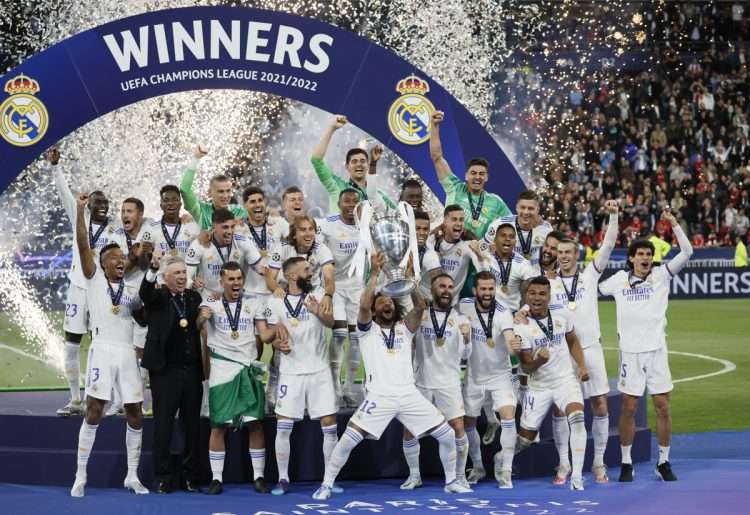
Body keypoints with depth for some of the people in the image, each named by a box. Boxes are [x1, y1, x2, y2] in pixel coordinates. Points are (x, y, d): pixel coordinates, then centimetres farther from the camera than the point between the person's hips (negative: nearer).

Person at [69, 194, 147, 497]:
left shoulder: (133, 289, 18)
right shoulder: (94, 279, 6)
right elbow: (83, 246, -6)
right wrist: (80, 212, -15)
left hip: (128, 353, 5)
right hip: (102, 350, -5)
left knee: (135, 414, 4)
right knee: (94, 411, -9)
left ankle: (132, 476, 14)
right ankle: (80, 476, -3)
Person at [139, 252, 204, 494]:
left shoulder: (194, 297, 11)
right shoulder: (157, 297, -1)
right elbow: (145, 292, -24)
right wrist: (153, 268, -39)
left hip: (192, 370, 4)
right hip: (165, 371, -4)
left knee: (192, 426, 8)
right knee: (163, 426, 1)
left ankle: (191, 476, 16)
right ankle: (161, 478, 8)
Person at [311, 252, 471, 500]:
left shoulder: (404, 328, 15)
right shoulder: (368, 329, 8)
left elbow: (420, 306, -4)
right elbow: (363, 306, -14)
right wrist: (375, 274, -15)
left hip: (409, 396, 3)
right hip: (379, 397, -3)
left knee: (448, 435, 1)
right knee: (348, 440, -14)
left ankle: (451, 481, 19)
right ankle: (326, 485, 2)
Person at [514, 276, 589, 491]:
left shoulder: (561, 318, -1)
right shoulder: (521, 327, -13)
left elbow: (573, 342, 19)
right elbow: (526, 367, -12)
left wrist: (582, 366, 7)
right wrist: (539, 360, -33)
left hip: (566, 380, 2)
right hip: (539, 387, -2)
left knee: (577, 418, -26)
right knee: (526, 437, 5)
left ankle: (577, 476, -23)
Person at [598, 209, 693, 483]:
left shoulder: (661, 275, 3)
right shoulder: (620, 278, 7)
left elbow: (687, 252, -8)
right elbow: (594, 289, 25)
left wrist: (674, 224, -15)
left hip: (656, 350, 0)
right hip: (630, 351, 0)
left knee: (663, 407, 2)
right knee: (628, 408, 2)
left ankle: (664, 462, 14)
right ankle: (626, 463, 12)